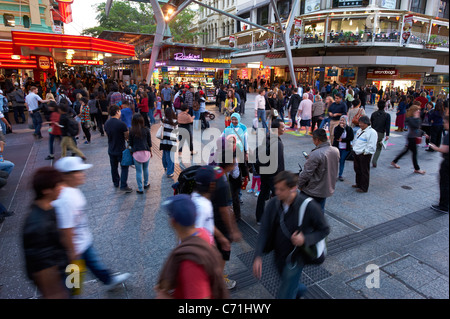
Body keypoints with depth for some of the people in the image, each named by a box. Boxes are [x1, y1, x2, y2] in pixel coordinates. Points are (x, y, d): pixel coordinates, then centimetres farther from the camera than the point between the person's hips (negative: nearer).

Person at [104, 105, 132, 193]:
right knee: (124, 167, 4)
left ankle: (116, 183, 35)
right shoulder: (121, 124, -21)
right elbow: (127, 137, -15)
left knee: (114, 167, 19)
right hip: (120, 150, -6)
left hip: (111, 150, 6)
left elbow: (108, 134, 12)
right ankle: (123, 186, 0)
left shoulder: (106, 123, 0)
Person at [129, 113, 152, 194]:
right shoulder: (146, 130, -5)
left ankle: (140, 189, 15)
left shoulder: (131, 131, -8)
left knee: (138, 171, 7)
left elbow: (130, 143, 0)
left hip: (136, 153, -2)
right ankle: (146, 184, 37)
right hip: (146, 152, 2)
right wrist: (150, 151, 15)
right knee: (145, 169, 21)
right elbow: (149, 142, 2)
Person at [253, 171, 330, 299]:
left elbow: (324, 230, -10)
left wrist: (305, 239, -28)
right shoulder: (273, 203, -15)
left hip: (296, 258, -4)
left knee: (285, 294, 2)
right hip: (278, 255, 5)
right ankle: (300, 289, 62)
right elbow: (264, 231, -13)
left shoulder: (310, 207, -24)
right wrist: (258, 256, -24)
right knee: (287, 283, 29)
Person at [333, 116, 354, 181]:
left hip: (345, 148, 1)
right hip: (337, 147, -1)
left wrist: (342, 140, -13)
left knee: (342, 161, 9)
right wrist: (341, 128, -19)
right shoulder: (337, 128, -2)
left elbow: (351, 138, -9)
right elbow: (336, 136, -18)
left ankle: (340, 175, 20)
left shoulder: (349, 129, -1)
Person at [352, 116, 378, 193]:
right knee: (357, 169, 19)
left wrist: (365, 152, -17)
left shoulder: (372, 132, -14)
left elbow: (371, 146, -18)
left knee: (364, 171, 1)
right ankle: (358, 184, 36)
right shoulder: (359, 130, 13)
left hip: (364, 155, -8)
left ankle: (364, 188, 11)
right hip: (356, 153, 9)